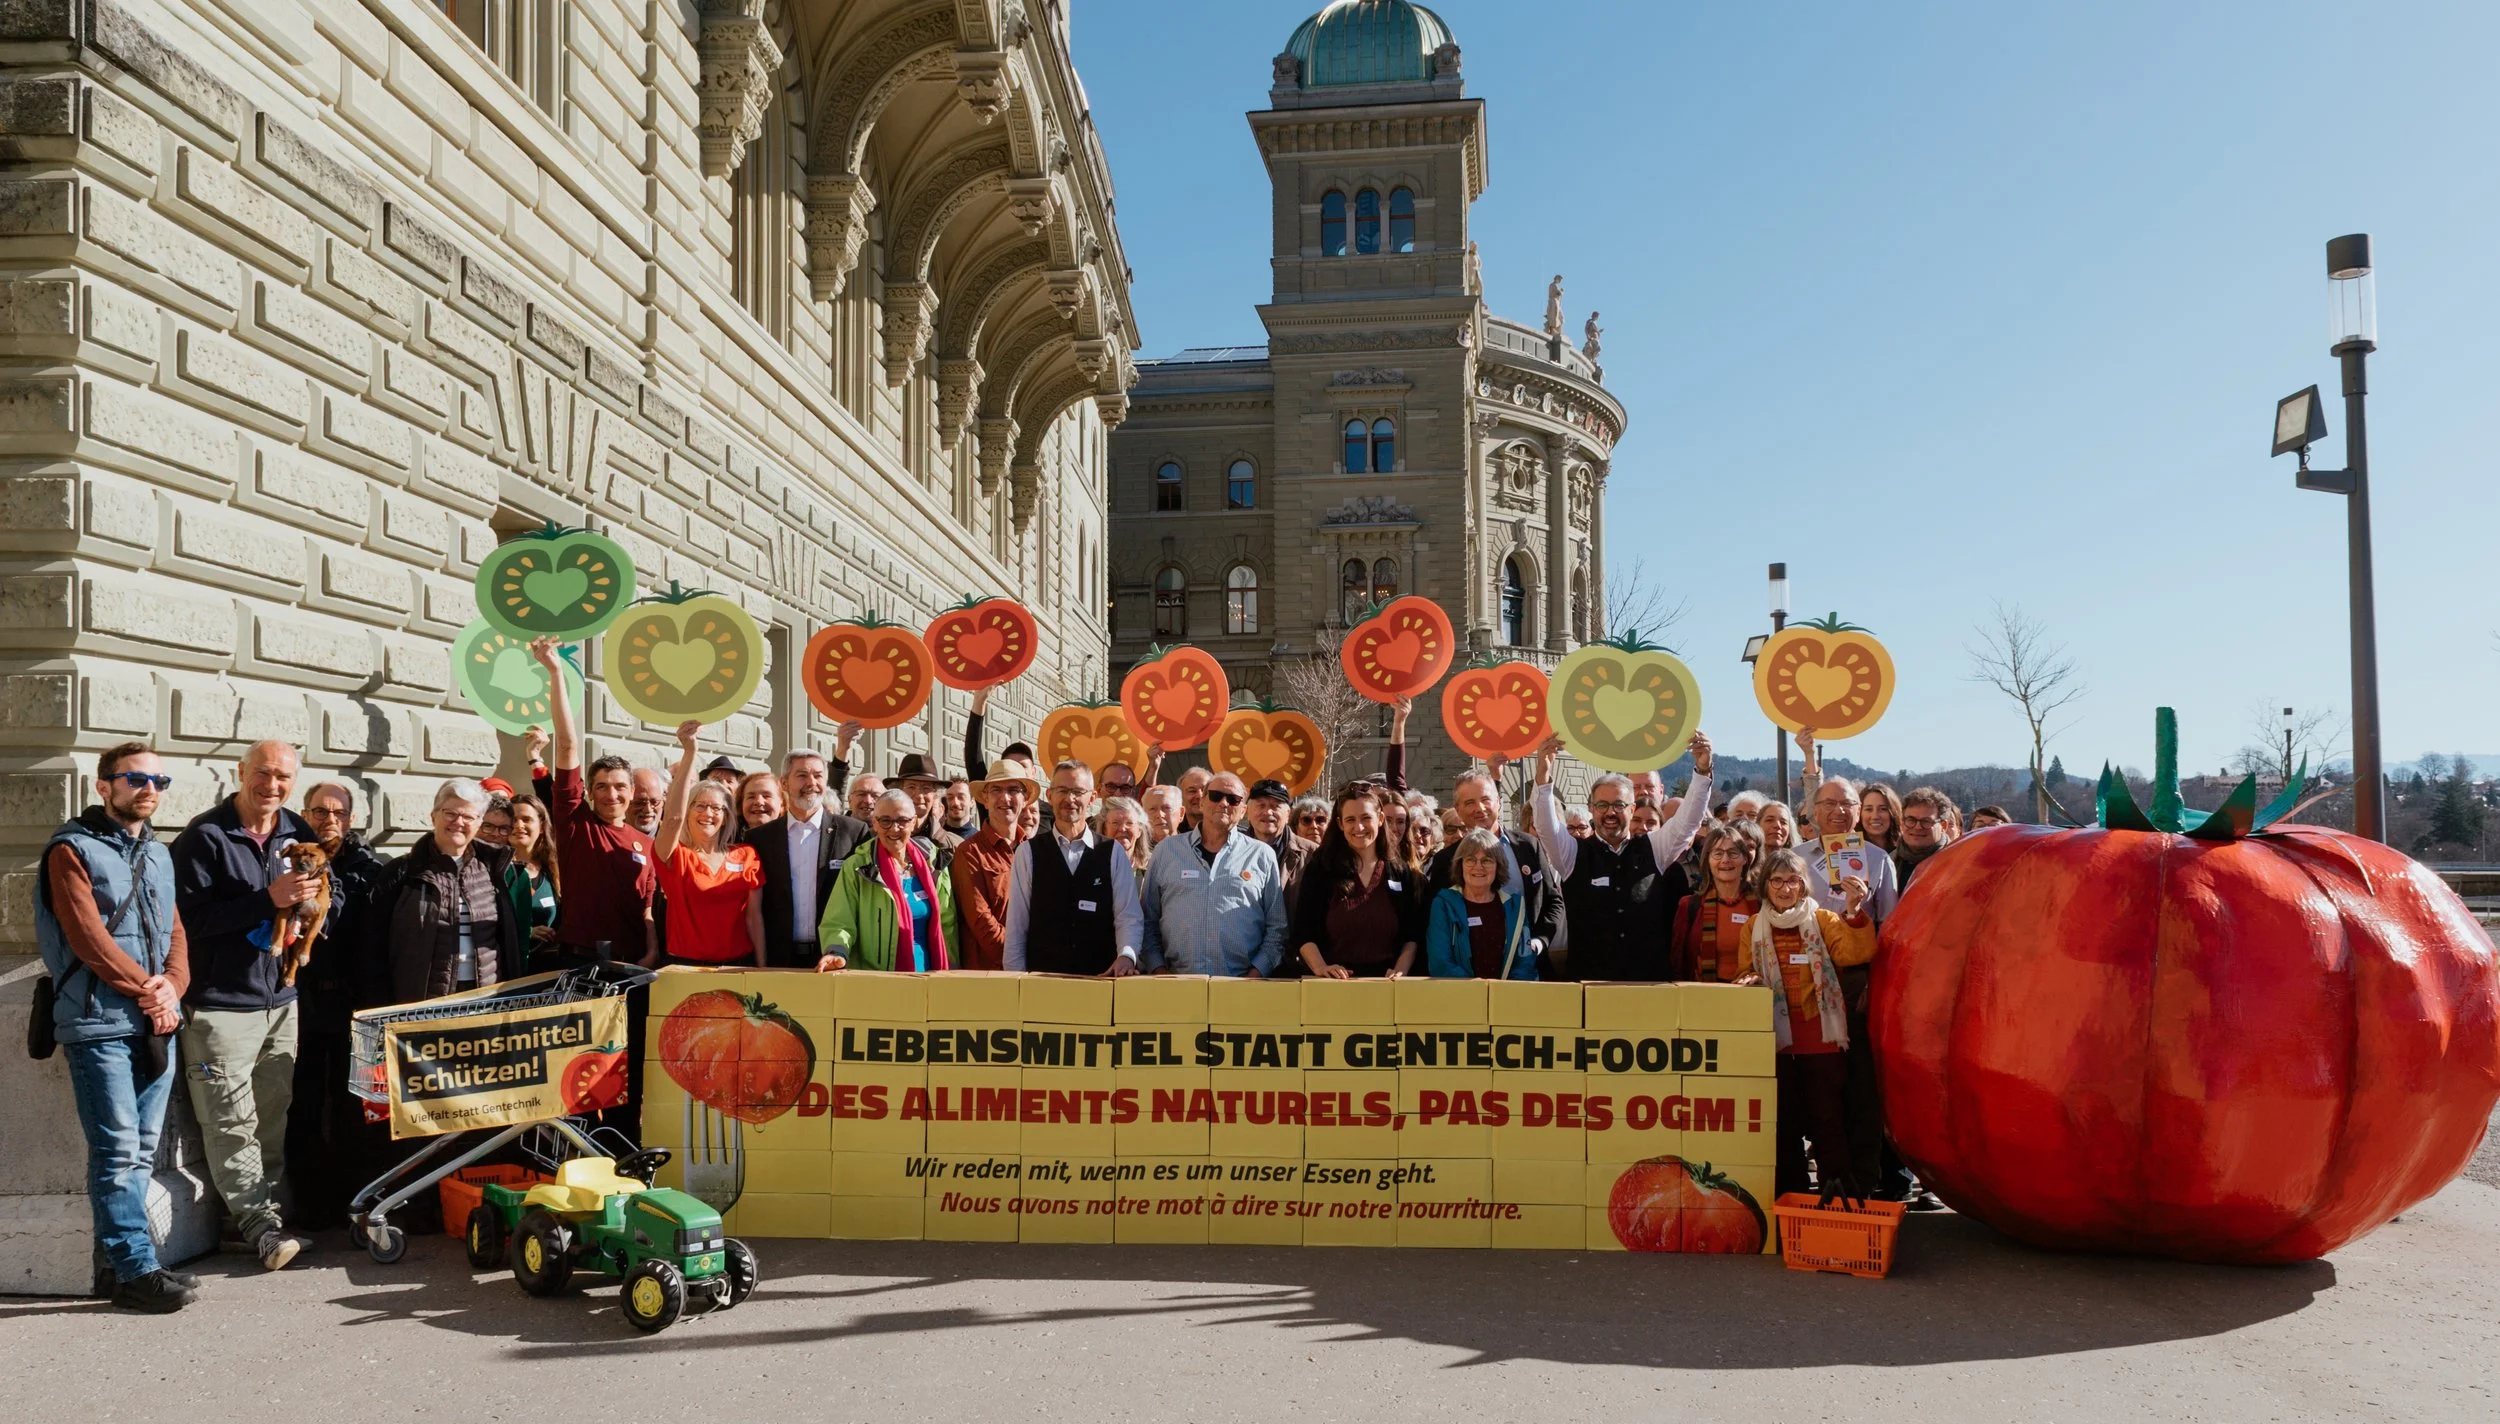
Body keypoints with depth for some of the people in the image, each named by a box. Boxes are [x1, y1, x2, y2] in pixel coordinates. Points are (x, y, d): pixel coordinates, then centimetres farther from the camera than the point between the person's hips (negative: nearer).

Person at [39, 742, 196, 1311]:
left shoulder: (158, 854, 18)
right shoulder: (73, 849, -3)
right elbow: (87, 936, -12)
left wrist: (172, 987, -4)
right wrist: (146, 991, -12)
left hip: (156, 1023, 7)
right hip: (100, 1024, -7)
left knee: (143, 1149, 8)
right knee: (118, 1151, -7)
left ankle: (117, 1255, 16)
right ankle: (137, 1270, -3)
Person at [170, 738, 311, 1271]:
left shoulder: (298, 833, 10)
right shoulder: (204, 836, -7)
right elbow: (190, 916, -15)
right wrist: (267, 899, -23)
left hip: (281, 999, 5)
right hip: (220, 1002, -5)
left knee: (273, 1119, 10)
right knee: (233, 1123, -5)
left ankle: (262, 1217, 19)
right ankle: (262, 1226, 0)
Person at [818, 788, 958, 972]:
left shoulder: (931, 865, 7)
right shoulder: (857, 868, -4)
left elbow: (947, 924, 11)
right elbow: (839, 923, -10)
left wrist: (950, 973, 4)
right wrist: (837, 952, -29)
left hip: (925, 976, 5)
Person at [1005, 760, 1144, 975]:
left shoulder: (1113, 854, 5)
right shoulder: (1028, 853, 3)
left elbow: (1129, 917, 0)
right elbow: (1016, 925, 3)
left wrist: (1126, 955, -18)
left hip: (1101, 976, 1)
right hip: (1041, 976, 0)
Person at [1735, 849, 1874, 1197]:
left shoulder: (1823, 921, 2)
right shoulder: (1755, 927, 8)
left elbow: (1857, 952, -14)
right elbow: (1746, 973, 13)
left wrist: (1853, 910, -29)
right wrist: (1751, 980, -10)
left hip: (1822, 1038, -2)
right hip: (1777, 1038, 2)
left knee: (1828, 1119, -1)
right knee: (1785, 1122, 9)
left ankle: (1839, 1193, 9)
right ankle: (1790, 1194, 19)